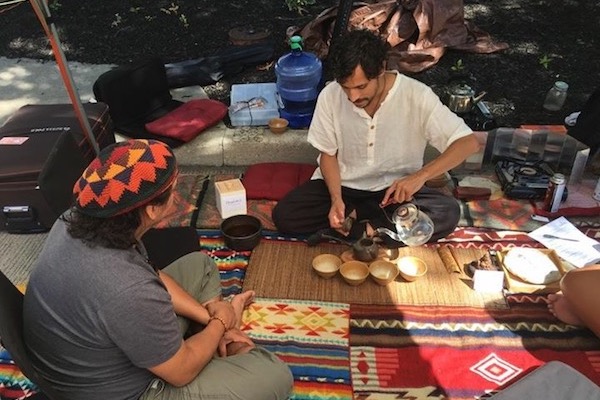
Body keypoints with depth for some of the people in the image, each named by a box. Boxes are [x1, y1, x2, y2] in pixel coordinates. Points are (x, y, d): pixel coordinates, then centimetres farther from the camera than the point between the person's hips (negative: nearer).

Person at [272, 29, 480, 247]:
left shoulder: (416, 96, -20)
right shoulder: (330, 96, -15)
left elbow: (468, 142, -20)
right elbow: (328, 154, -3)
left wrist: (420, 175, -35)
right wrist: (336, 199, -20)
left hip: (395, 187, -1)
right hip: (342, 184, 1)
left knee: (447, 213, -28)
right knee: (284, 215, -20)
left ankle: (355, 231, -18)